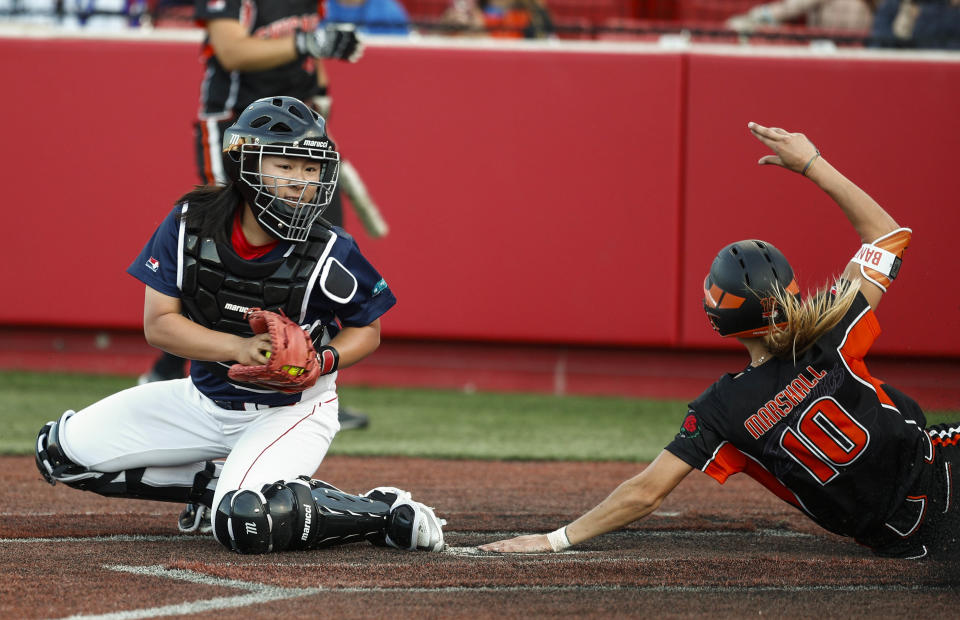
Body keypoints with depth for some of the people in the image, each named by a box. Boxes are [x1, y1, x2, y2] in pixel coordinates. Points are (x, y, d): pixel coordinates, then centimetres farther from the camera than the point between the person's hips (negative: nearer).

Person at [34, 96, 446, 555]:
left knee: (245, 525, -33)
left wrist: (323, 361, -25)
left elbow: (366, 330, -3)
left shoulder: (329, 254, -20)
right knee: (63, 449, 0)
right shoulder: (191, 224, -14)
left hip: (290, 410, -5)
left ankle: (384, 513, -10)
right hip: (205, 401, 5)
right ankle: (213, 483, 11)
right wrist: (239, 348, -28)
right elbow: (158, 324, -13)